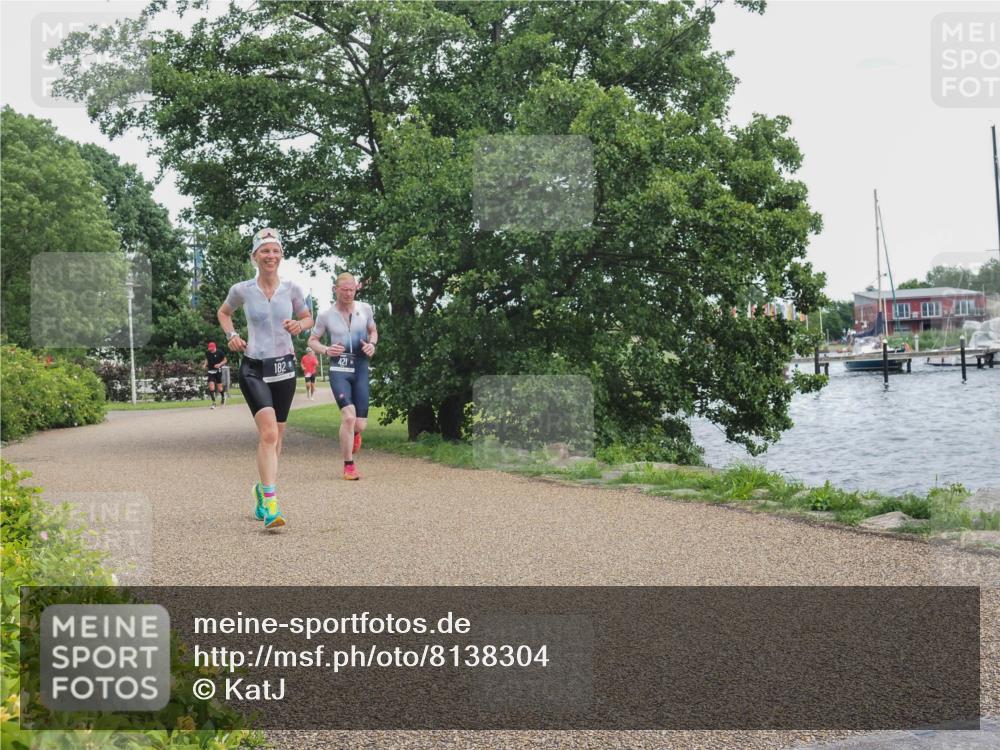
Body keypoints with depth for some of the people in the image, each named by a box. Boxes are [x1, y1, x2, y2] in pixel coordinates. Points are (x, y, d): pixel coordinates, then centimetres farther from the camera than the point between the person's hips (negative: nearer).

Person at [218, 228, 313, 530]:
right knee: (269, 433, -20)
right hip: (253, 368, -3)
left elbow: (308, 318, 17)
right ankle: (270, 505, -22)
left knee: (275, 436, 12)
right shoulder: (241, 290, -1)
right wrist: (231, 335, 1)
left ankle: (263, 488, 36)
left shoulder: (292, 289, 2)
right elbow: (223, 313, 19)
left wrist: (299, 325, -5)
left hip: (284, 367, 3)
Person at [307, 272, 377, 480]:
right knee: (348, 416, -21)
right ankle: (348, 466, -7)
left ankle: (354, 434, 41)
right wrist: (326, 350, -12)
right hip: (339, 370, -2)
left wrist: (372, 344, -3)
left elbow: (373, 331, 20)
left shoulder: (365, 309, 3)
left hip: (361, 369, 2)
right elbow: (312, 340, 9)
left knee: (360, 424, 0)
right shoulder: (326, 315, -2)